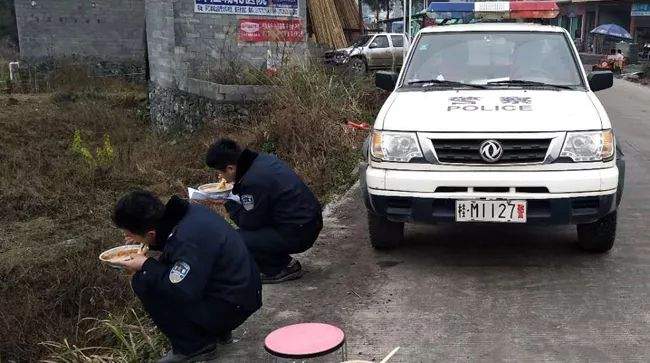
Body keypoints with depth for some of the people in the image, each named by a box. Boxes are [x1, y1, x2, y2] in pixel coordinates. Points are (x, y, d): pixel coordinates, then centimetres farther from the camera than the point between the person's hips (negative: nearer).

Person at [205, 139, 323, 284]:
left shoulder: (252, 181, -23)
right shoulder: (263, 159, 4)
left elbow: (250, 223, -12)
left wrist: (229, 203, 2)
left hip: (298, 234, -10)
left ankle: (285, 267, 2)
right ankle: (285, 262, 19)